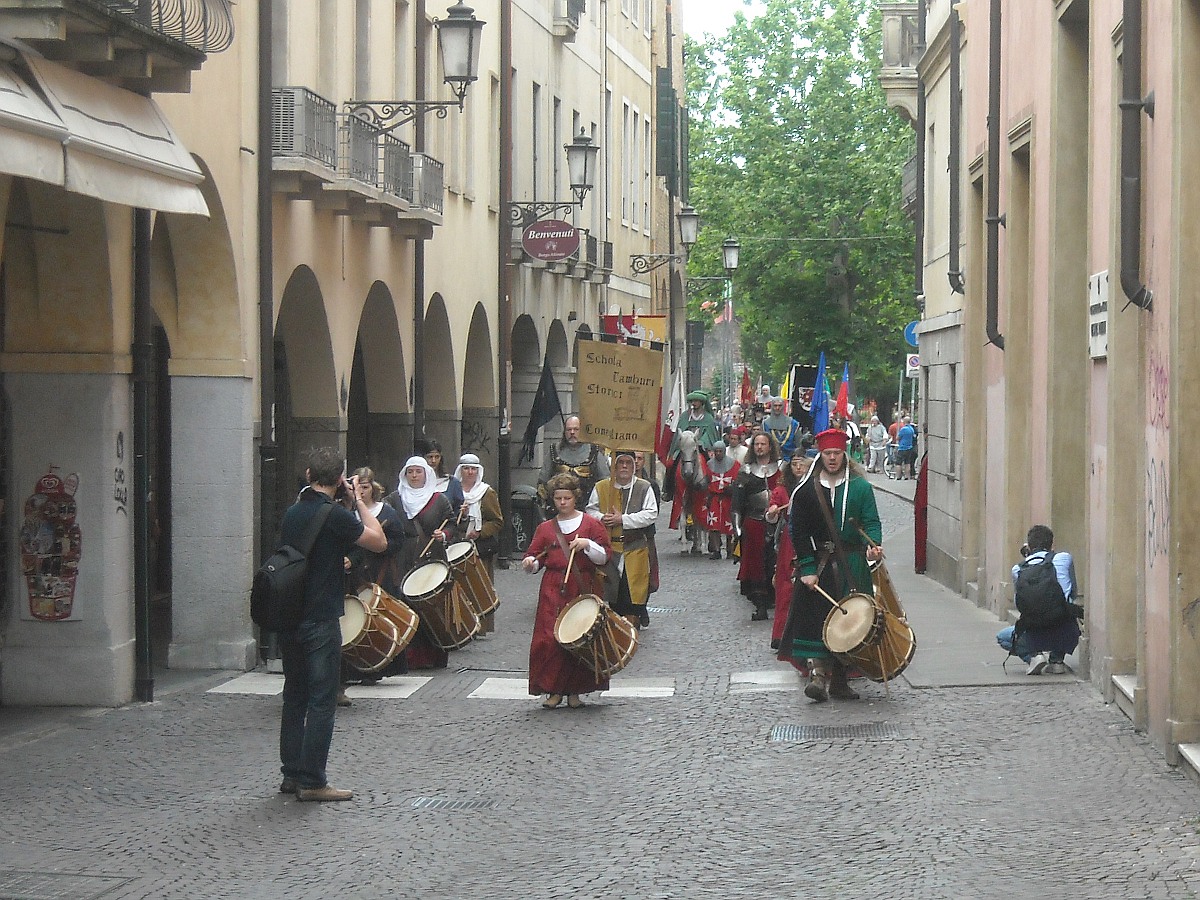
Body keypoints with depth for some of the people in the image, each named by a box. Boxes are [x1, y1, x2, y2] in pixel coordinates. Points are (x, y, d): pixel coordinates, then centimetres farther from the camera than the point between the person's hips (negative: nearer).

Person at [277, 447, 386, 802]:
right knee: (321, 701, -2)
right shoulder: (336, 516, -15)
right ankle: (312, 782, -2)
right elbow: (379, 542, -8)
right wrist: (358, 501, -1)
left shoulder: (292, 512, 8)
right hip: (321, 620, -7)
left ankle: (291, 774, 20)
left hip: (288, 618, 7)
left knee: (294, 696, 15)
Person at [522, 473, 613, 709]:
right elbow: (535, 557, 13)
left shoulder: (590, 524, 6)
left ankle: (575, 691, 8)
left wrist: (587, 544, -13)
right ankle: (554, 690, 0)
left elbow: (604, 557, 3)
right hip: (553, 589, 1)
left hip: (583, 588, -1)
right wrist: (530, 563, -10)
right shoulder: (545, 528, 12)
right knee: (550, 638, -9)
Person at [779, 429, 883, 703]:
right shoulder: (806, 490, 4)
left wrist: (872, 545, -20)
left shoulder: (860, 487, 6)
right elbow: (798, 532, 1)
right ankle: (817, 673, -12)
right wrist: (807, 568, -8)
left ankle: (839, 680, 10)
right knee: (816, 618, -11)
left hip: (852, 566, 1)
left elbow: (871, 522, 2)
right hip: (818, 564, -1)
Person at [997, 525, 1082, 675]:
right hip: (1066, 636, 1)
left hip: (1037, 636, -1)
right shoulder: (1064, 558, 5)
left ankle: (1034, 654, 3)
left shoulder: (1018, 570, 7)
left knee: (1002, 637, 30)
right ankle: (1056, 658, 16)